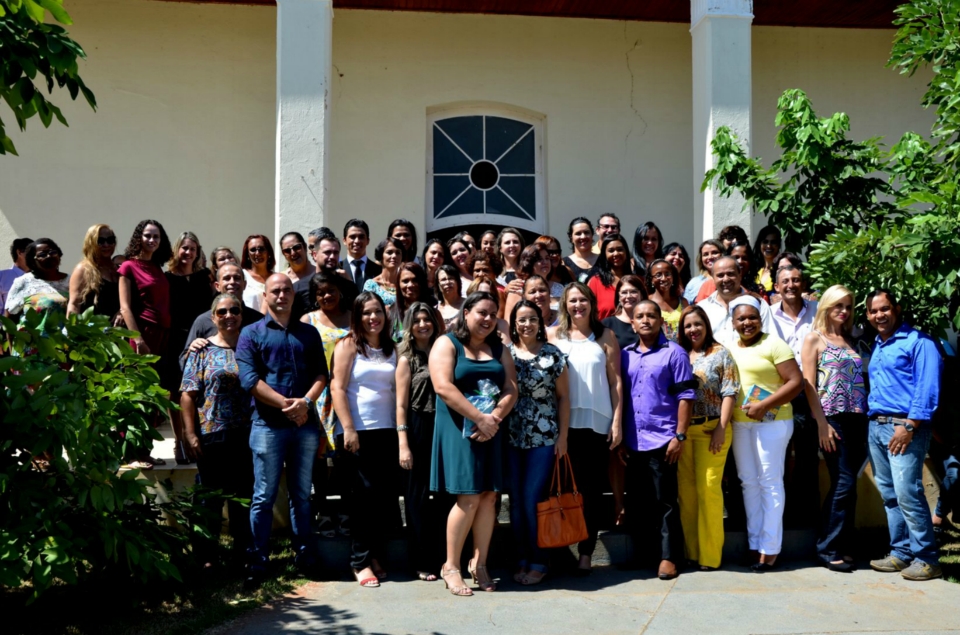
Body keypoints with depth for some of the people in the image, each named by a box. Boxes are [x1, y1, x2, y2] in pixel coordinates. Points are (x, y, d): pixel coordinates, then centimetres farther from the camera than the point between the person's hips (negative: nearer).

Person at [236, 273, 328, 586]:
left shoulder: (309, 333, 13)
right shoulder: (251, 334, 3)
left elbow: (321, 373, 5)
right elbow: (249, 379, -8)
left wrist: (306, 402, -13)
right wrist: (285, 404, -15)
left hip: (306, 424, 3)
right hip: (268, 425, -3)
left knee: (302, 494, 11)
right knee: (264, 496, 0)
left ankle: (305, 556, 19)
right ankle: (257, 562, 7)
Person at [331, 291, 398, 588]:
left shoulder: (392, 349, 13)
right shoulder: (348, 345, 0)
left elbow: (398, 390, 14)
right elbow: (337, 388, -7)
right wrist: (348, 429, -14)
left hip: (386, 431, 4)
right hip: (356, 431, -4)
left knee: (383, 496, 5)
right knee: (364, 494, -4)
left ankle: (372, 554, 17)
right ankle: (361, 561, 5)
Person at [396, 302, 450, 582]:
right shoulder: (407, 359, 3)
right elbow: (401, 405, -2)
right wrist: (403, 445, -9)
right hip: (419, 430, -3)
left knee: (445, 495, 5)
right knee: (419, 497, 3)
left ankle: (445, 557, 15)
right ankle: (422, 562, 11)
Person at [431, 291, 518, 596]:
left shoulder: (499, 350, 15)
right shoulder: (447, 344, -1)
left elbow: (511, 389, 6)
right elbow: (444, 387, -14)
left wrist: (494, 418, -13)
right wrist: (480, 418, -18)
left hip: (491, 431, 5)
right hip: (459, 430, -5)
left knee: (489, 496, 3)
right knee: (469, 497, -9)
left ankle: (479, 563, 15)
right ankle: (451, 566, 4)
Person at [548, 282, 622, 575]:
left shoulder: (606, 336, 6)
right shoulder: (553, 336, 9)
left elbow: (615, 381, 5)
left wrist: (617, 421, 0)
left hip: (597, 422, 0)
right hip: (563, 421, 1)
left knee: (591, 487, 2)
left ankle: (586, 554, 8)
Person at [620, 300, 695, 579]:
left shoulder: (674, 352, -2)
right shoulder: (625, 355, 10)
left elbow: (685, 396, -6)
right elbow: (620, 397, 11)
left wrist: (680, 436, -12)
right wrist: (620, 438, 8)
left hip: (662, 440, -4)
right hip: (633, 442, 4)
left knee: (665, 502, 2)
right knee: (638, 501, 12)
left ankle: (669, 556, 9)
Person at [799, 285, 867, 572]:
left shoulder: (851, 341, 17)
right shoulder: (814, 339, 2)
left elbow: (860, 381, 15)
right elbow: (808, 384, -5)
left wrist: (867, 418, 5)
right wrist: (821, 424, -12)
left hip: (857, 419, 5)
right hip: (832, 418, -5)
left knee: (845, 484, 7)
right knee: (844, 483, -8)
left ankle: (842, 546, 16)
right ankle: (829, 549, 2)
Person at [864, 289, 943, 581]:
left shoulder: (917, 342, -5)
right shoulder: (876, 347, 19)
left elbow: (928, 388, -13)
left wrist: (909, 426, -19)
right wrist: (870, 422, 12)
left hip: (904, 426, -8)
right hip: (876, 426, 8)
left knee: (907, 493, -12)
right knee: (889, 495, 9)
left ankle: (926, 559, -4)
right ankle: (901, 553, 16)